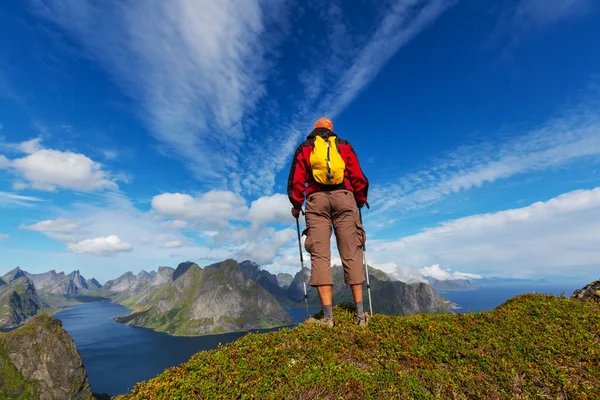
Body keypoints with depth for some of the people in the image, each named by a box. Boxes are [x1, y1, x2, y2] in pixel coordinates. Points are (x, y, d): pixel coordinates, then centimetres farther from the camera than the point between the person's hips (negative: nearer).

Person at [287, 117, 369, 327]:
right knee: (351, 254, 1)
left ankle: (328, 316, -9)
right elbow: (359, 177, 12)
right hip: (344, 198, 1)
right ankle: (360, 313, 1)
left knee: (320, 255, -5)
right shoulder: (344, 146, 21)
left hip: (316, 200, 0)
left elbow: (296, 180, 7)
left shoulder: (304, 148, 19)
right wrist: (360, 200, 25)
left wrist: (296, 205, 17)